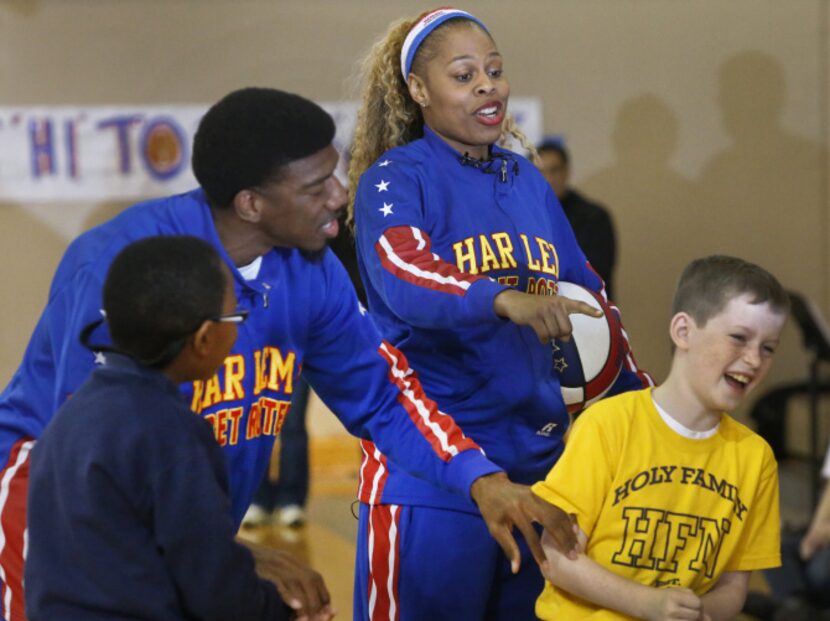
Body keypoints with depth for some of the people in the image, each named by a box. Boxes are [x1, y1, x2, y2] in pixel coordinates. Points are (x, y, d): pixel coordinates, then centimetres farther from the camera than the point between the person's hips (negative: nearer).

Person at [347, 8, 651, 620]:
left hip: (536, 454, 6)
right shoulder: (395, 179, -7)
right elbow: (406, 279, -27)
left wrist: (636, 392, 17)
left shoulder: (528, 180, 12)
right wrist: (505, 300, -43)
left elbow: (586, 294, 20)